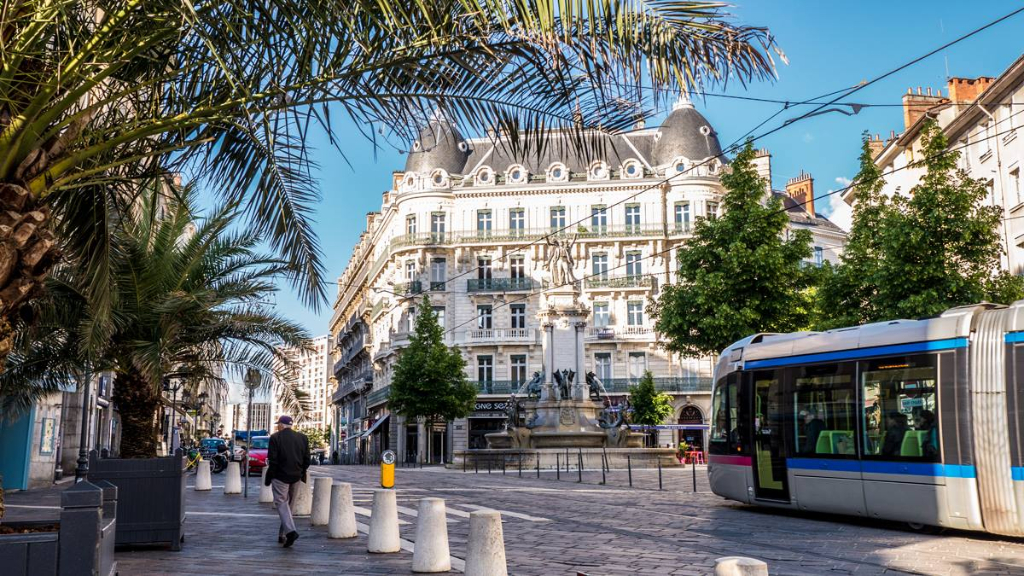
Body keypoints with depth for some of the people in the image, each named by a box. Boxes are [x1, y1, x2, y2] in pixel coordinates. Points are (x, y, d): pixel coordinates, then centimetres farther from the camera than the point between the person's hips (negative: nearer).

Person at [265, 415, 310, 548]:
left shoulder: (275, 437, -8)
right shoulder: (302, 438, 7)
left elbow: (273, 460, -11)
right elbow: (307, 460, 7)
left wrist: (268, 478, -4)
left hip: (280, 476, -5)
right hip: (296, 477, 5)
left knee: (281, 503, -4)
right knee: (288, 504, 15)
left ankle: (291, 530, -23)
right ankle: (282, 535, 21)